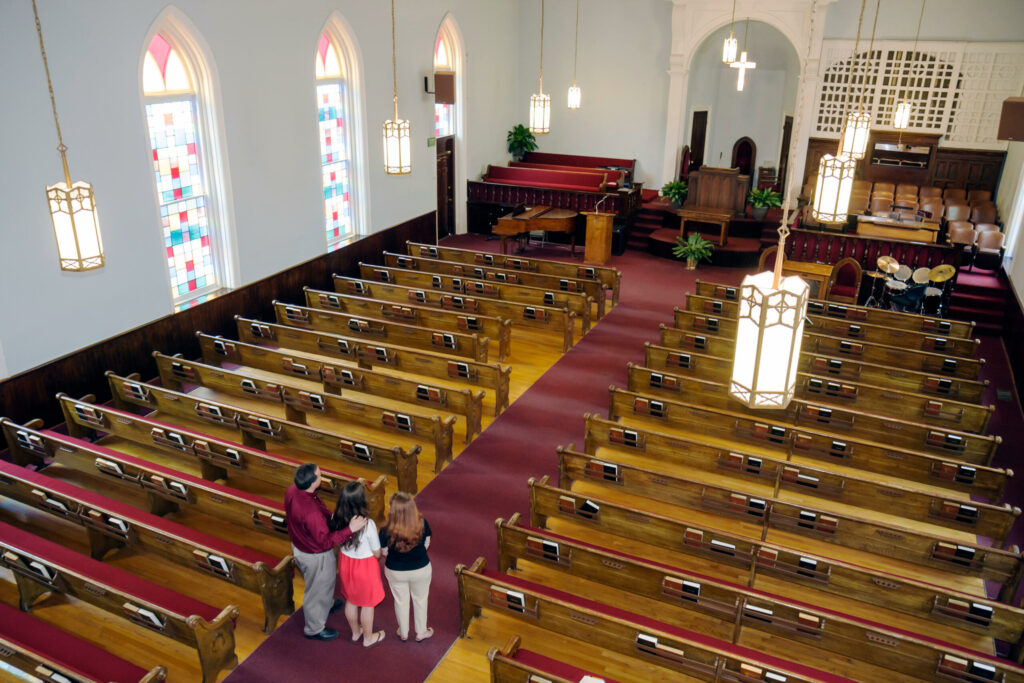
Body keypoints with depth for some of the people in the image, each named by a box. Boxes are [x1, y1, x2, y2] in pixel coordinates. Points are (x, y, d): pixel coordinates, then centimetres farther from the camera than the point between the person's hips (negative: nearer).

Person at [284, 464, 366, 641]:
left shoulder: (292, 490, -16)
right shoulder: (311, 512, -43)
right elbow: (326, 541, -34)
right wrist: (350, 529, -41)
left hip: (298, 546, 8)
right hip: (315, 556, -8)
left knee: (321, 584, 35)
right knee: (317, 590, 18)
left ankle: (327, 605, 62)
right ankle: (314, 629, 42)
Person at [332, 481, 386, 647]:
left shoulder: (337, 519, -19)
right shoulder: (368, 525, -33)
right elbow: (377, 553, -18)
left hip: (345, 562, 5)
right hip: (365, 566, -5)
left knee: (351, 600, 27)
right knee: (367, 604, 20)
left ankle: (355, 632, 50)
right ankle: (368, 638, 42)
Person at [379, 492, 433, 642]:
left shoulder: (387, 531, -31)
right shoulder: (422, 524, -27)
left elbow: (384, 552, -12)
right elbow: (426, 544, -9)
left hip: (395, 572, 0)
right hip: (421, 570, 1)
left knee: (401, 601, 25)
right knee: (420, 600, 26)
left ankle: (403, 633, 47)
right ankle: (421, 633, 45)